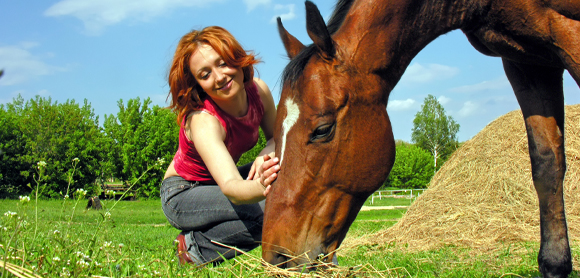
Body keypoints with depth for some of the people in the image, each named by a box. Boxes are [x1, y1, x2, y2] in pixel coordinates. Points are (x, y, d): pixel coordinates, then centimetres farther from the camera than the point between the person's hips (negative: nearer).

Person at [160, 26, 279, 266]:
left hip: (217, 180, 8)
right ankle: (195, 247, -10)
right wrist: (261, 188, -69)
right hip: (183, 195, -7)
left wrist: (266, 156, -24)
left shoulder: (258, 91, -15)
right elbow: (230, 188, -47)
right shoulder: (202, 121, -34)